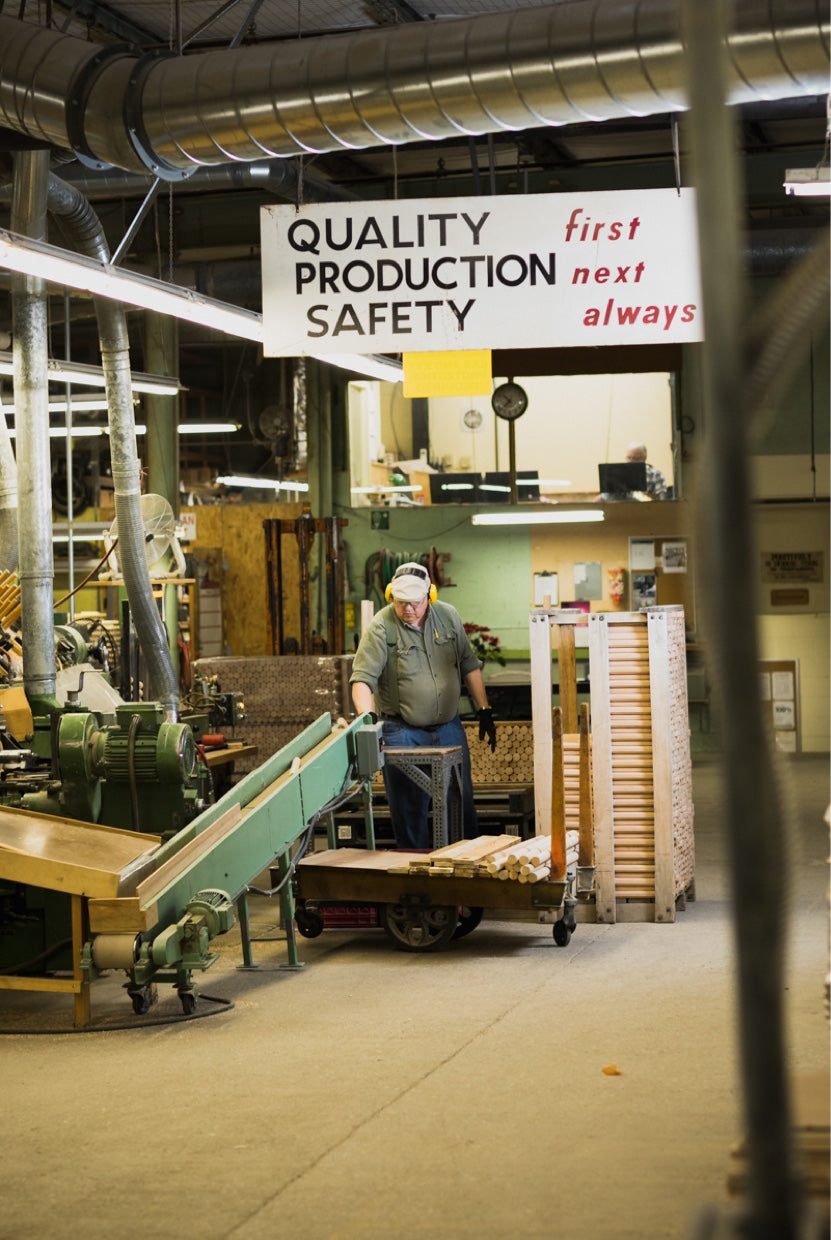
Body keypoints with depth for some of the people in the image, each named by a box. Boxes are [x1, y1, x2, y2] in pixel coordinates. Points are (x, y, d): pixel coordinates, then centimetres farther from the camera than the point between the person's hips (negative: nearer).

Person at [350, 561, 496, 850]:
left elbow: (470, 666, 11)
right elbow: (362, 679, -18)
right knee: (409, 810, 1)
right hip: (402, 733, -4)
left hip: (449, 727, 4)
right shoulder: (381, 628, -12)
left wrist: (484, 712, 8)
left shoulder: (448, 616, 2)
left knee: (462, 803, 10)